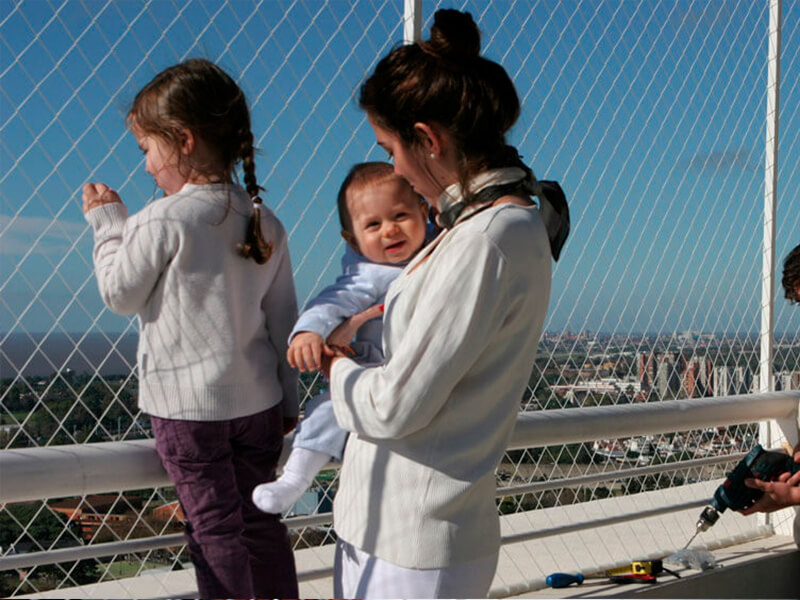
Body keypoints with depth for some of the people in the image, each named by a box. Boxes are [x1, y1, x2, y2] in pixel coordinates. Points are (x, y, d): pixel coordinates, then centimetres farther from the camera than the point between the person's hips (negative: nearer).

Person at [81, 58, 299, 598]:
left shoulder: (162, 221, -16)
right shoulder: (268, 225, 2)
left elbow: (120, 296, -3)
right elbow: (283, 320, 7)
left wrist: (109, 223, 8)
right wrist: (287, 401, 16)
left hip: (187, 405, -5)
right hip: (258, 399, 6)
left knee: (215, 529, 6)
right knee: (260, 521, 17)